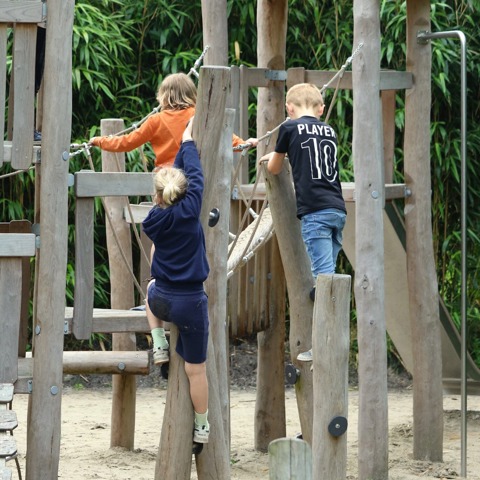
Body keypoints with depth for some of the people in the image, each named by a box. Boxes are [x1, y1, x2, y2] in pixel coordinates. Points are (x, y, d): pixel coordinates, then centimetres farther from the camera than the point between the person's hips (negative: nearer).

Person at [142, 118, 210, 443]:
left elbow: (173, 176, 11)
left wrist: (184, 144, 18)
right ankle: (202, 426, 20)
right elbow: (195, 175, 0)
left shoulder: (154, 220, -4)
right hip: (191, 301, -3)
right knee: (196, 368, 9)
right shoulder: (189, 211, -15)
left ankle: (159, 344, 29)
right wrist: (188, 142, 15)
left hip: (162, 300, 3)